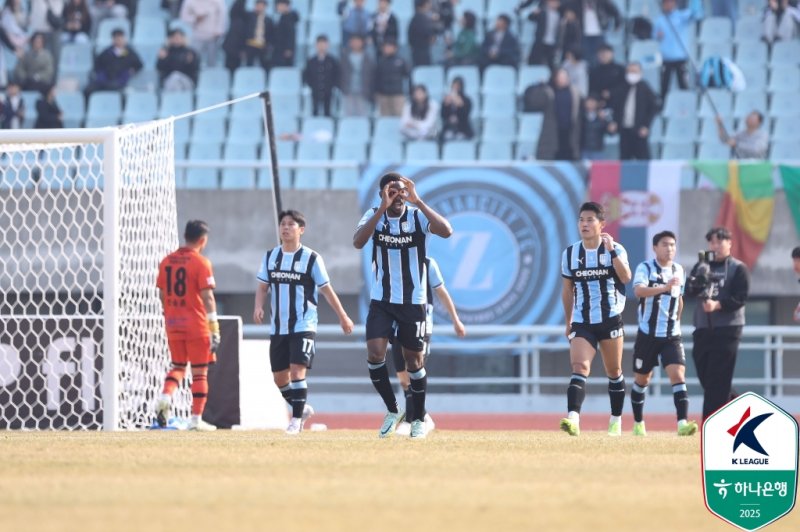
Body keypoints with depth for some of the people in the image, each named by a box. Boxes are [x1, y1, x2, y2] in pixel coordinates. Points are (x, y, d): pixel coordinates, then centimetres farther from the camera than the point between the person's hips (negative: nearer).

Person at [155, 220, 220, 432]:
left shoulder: (167, 261, 7)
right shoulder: (201, 263, -10)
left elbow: (163, 295, 11)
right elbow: (207, 297, -14)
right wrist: (214, 329, -13)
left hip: (173, 325, 5)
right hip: (196, 325, -5)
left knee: (178, 366, 18)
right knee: (199, 372, 4)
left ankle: (166, 397, -9)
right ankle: (196, 419, 4)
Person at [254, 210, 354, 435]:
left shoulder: (311, 258, -5)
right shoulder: (271, 256, 7)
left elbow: (326, 289, 1)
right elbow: (263, 286, 11)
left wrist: (343, 316, 5)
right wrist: (259, 306, -9)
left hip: (303, 326, -5)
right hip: (278, 328, 5)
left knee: (297, 370, -19)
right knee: (279, 377, 8)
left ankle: (297, 418, -9)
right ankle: (303, 408, 31)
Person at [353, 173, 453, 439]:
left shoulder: (417, 216, -11)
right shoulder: (374, 215, -6)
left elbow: (446, 231, -30)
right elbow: (358, 242, -25)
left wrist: (417, 201, -31)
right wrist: (383, 208, -31)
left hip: (413, 301, -1)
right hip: (381, 300, 1)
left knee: (414, 359, 6)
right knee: (375, 354, -14)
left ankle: (419, 419, 23)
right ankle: (392, 410, 6)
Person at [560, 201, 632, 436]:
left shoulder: (615, 249, -3)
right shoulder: (570, 254, 5)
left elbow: (626, 277, -20)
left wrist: (611, 251, -26)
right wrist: (569, 321, 17)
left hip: (610, 320, -1)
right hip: (582, 322, 1)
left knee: (613, 371, 10)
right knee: (579, 367, -18)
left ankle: (616, 421, 24)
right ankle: (573, 419, -34)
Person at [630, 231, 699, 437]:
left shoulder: (678, 270, 7)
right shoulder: (645, 268, -9)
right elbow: (638, 291, -29)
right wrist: (665, 287, -40)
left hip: (671, 335, 3)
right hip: (648, 334, -3)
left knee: (678, 375, -15)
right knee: (641, 379, 11)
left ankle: (683, 423, -24)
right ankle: (638, 423, 28)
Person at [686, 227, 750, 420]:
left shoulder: (738, 268, 1)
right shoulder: (702, 266, 16)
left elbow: (740, 298, -8)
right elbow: (689, 291, 5)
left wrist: (717, 305, -22)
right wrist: (699, 280, -16)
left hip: (727, 329, -5)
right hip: (703, 329, 6)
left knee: (717, 381, -10)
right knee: (705, 377, 6)